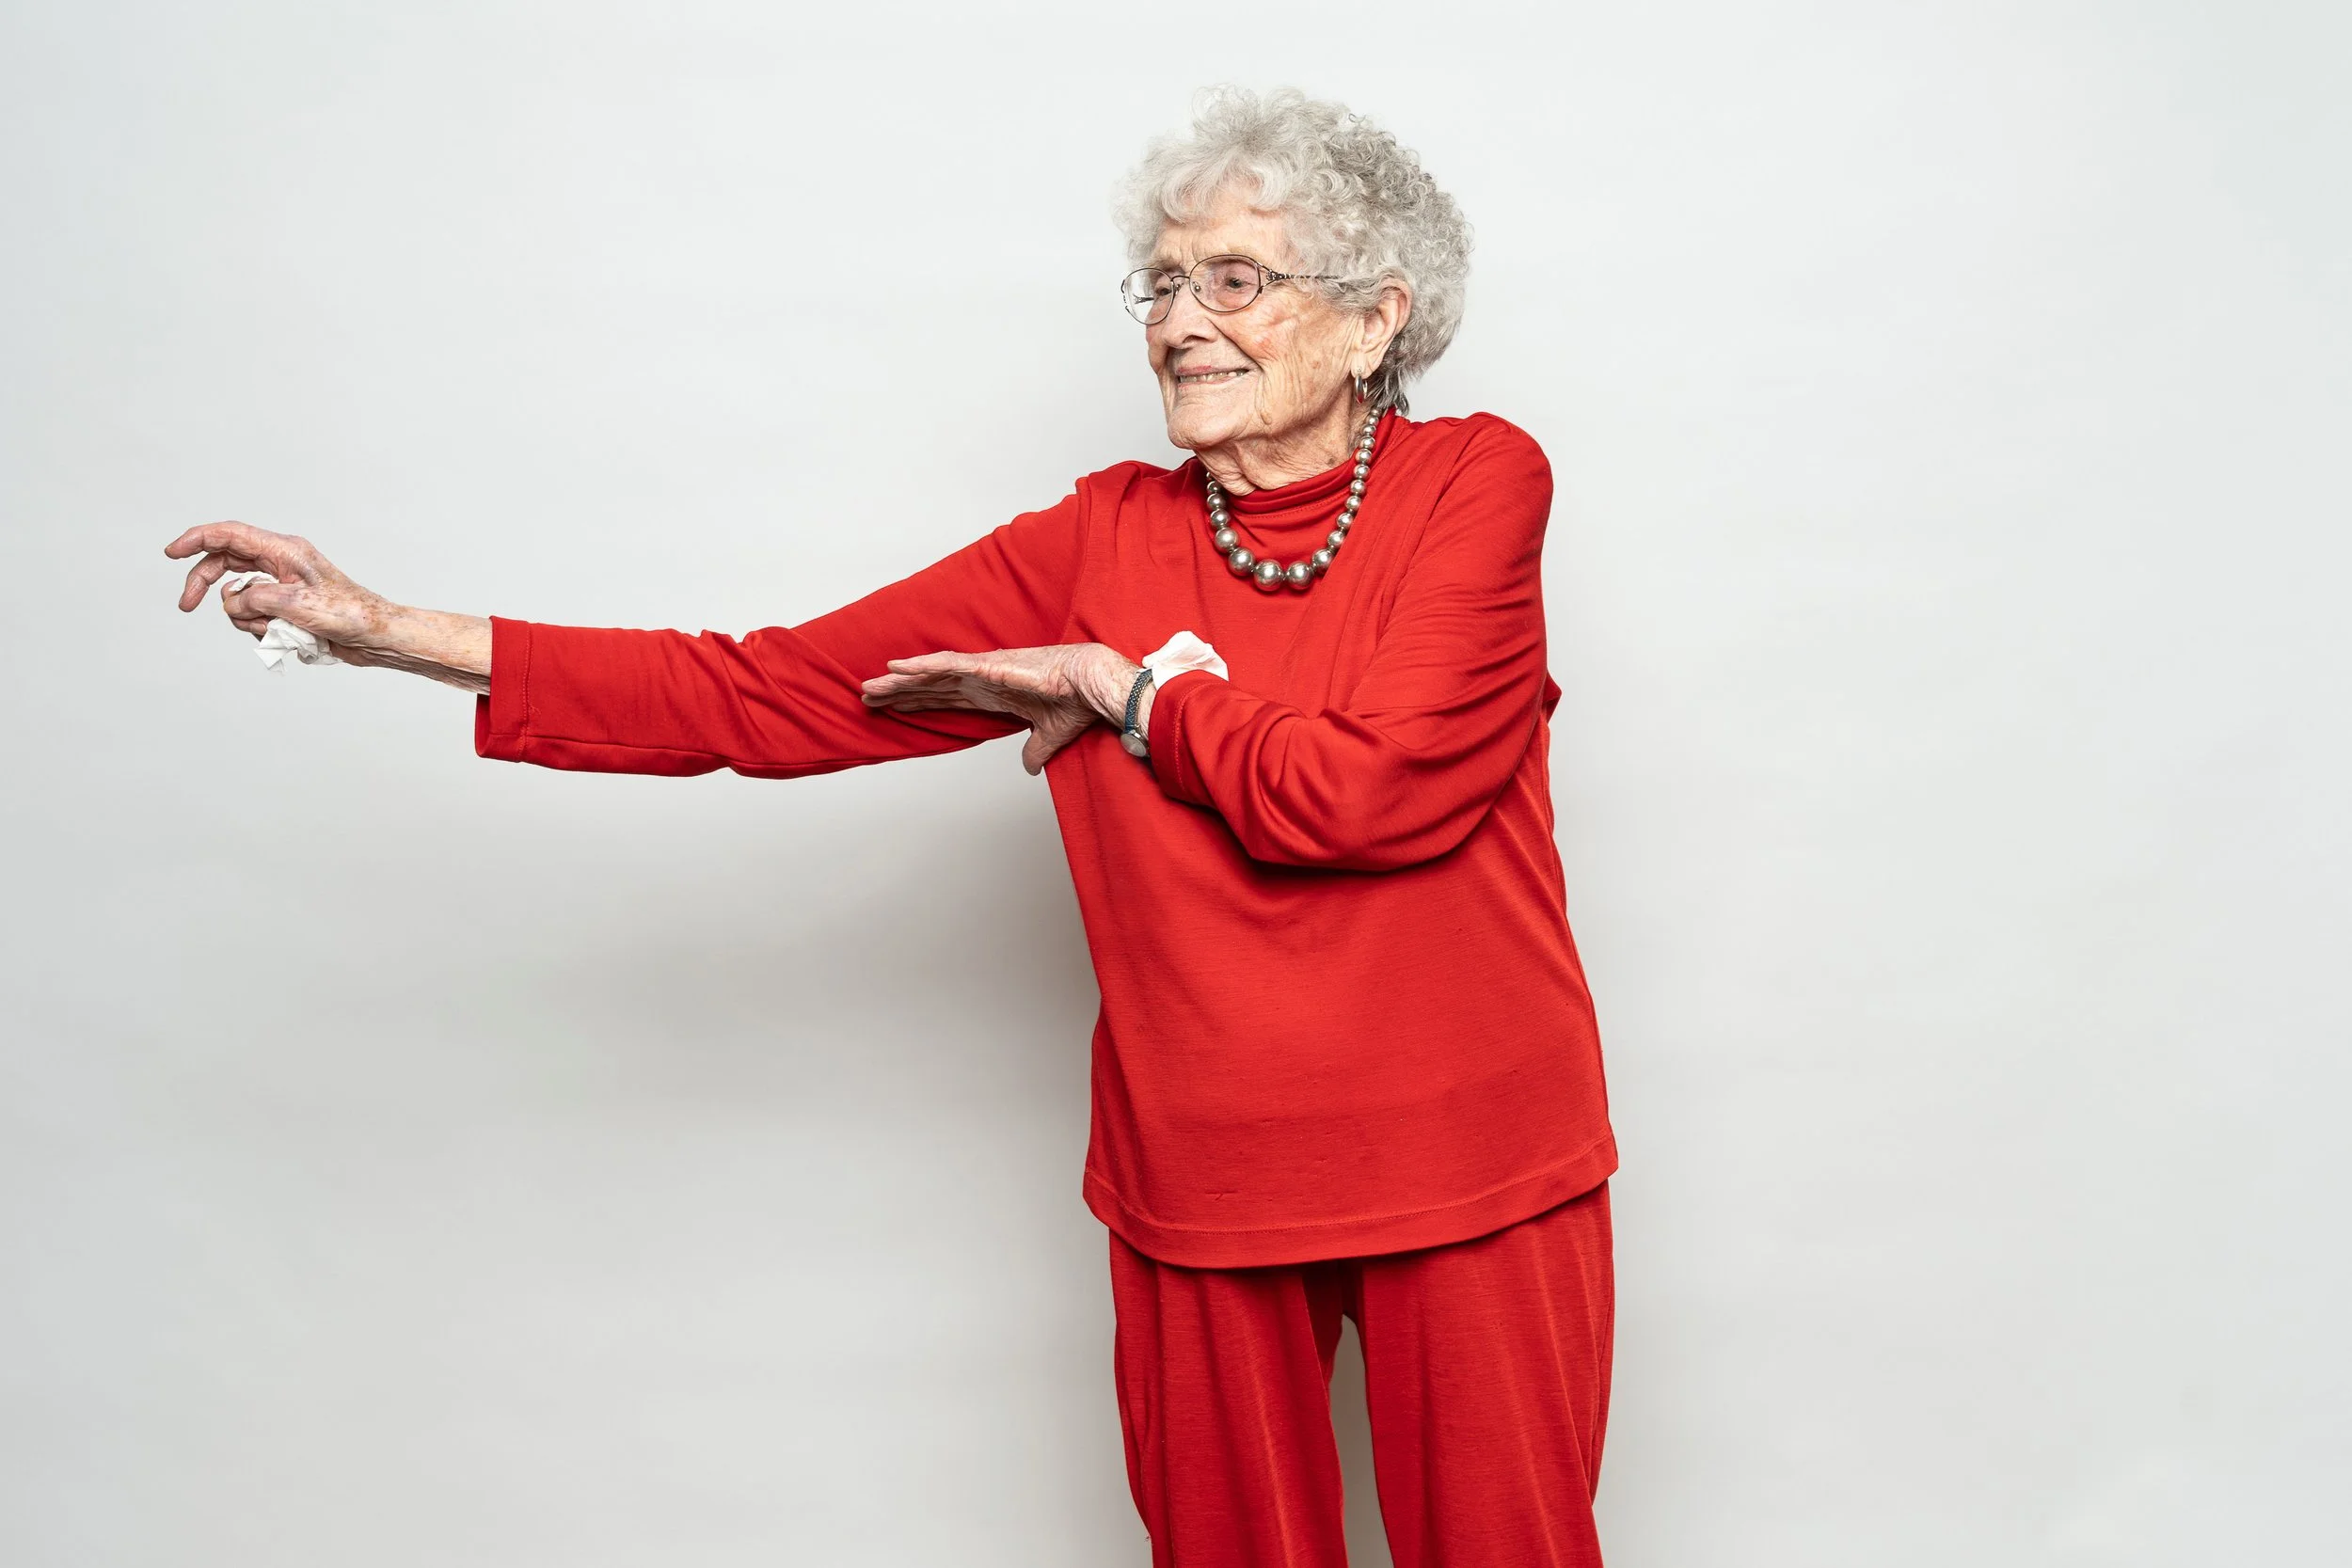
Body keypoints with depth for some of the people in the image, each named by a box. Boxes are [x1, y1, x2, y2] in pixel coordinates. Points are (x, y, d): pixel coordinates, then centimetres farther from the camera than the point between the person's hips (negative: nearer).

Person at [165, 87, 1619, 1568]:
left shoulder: (1481, 482, -6)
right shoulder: (1104, 541, -1)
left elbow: (1366, 790, -19)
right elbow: (766, 693, -5)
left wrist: (1126, 685, -9)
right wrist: (392, 631, -8)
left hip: (1470, 1178, -1)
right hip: (1203, 1184, 2)